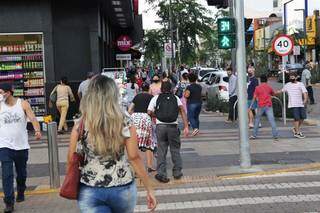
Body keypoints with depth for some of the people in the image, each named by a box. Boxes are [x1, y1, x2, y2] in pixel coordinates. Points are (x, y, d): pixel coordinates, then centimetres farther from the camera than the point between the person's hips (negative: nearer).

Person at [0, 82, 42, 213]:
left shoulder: (23, 104, -4)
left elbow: (33, 119, -13)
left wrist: (37, 130, -30)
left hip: (22, 146, 1)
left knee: (21, 173, 17)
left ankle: (20, 192, 43)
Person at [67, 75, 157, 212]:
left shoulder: (81, 124, -7)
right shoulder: (125, 123, -8)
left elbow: (71, 159, -3)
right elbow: (135, 158, -9)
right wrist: (149, 189, -1)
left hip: (90, 191, -1)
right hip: (123, 189, 1)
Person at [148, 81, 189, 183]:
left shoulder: (156, 98, 10)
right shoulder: (176, 98, 11)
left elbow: (149, 112, 2)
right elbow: (182, 111, -1)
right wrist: (186, 127, -5)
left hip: (160, 126, 0)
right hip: (173, 126, 1)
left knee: (161, 150, 5)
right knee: (175, 150, 14)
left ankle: (161, 174, 2)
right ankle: (177, 172, 18)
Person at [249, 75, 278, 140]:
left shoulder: (257, 88, 1)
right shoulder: (269, 87, 5)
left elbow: (254, 98, -3)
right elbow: (273, 94, 22)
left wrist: (251, 106, -2)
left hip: (261, 106, 0)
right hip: (268, 106, 0)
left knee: (257, 120, 14)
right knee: (272, 120, -5)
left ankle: (254, 135, 17)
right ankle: (275, 135, -11)